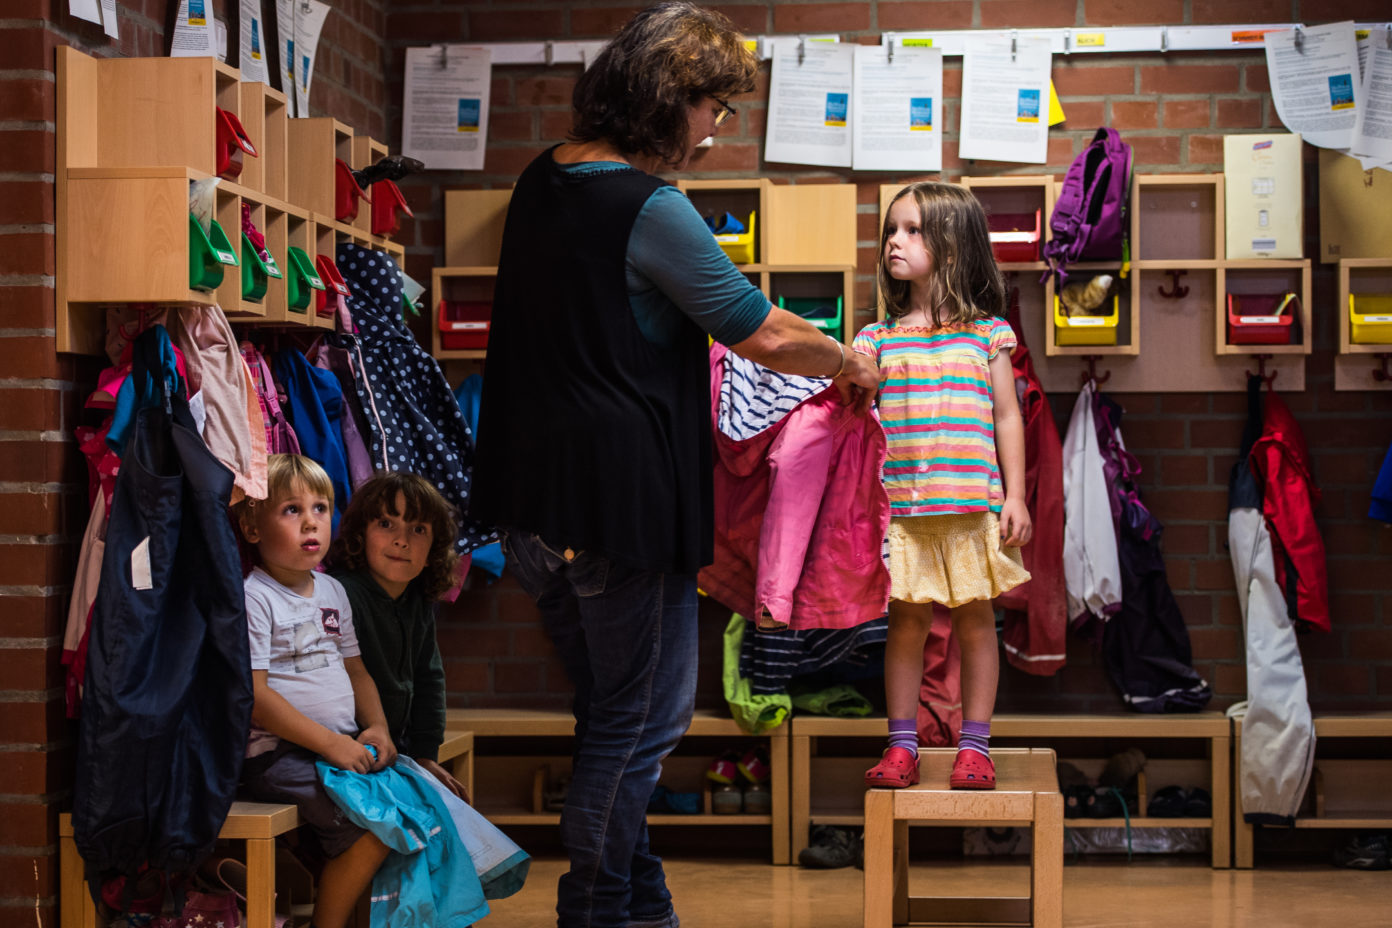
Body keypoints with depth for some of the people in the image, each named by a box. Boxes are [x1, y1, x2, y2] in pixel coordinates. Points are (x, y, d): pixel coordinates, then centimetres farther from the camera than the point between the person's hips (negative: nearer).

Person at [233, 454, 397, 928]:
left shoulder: (332, 591, 16)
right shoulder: (252, 598, -10)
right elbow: (252, 695, -16)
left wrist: (376, 727, 3)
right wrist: (328, 742, -20)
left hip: (344, 743, 8)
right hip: (277, 754, -8)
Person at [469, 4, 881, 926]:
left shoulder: (543, 181, 10)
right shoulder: (651, 210, -18)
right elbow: (763, 335, -12)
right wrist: (849, 364, 6)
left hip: (540, 505, 9)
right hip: (625, 504, -9)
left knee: (616, 714, 18)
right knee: (641, 722, 2)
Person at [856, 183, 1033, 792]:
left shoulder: (986, 332, 3)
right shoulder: (877, 339, 7)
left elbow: (1007, 418, 5)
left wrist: (1015, 496, 0)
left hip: (971, 506, -1)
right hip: (900, 507, 1)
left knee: (974, 619, 4)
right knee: (907, 621, 3)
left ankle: (975, 745, 12)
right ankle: (902, 744, 12)